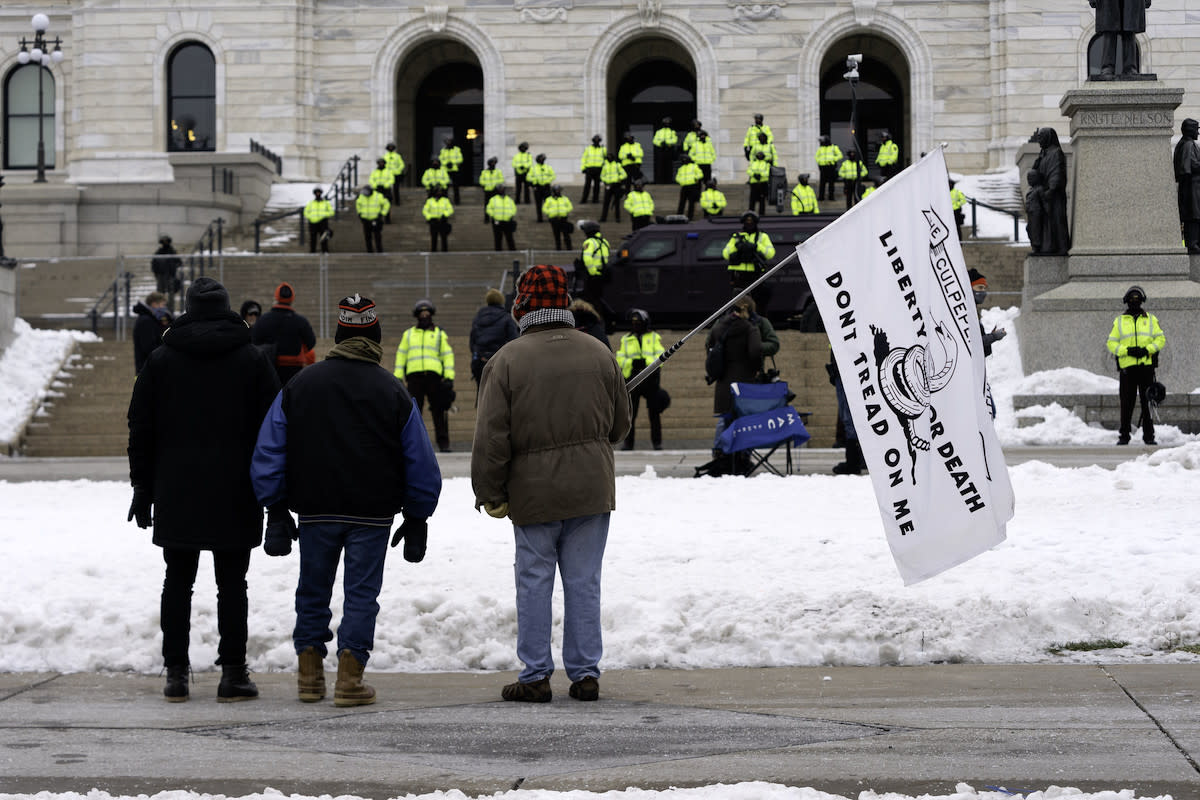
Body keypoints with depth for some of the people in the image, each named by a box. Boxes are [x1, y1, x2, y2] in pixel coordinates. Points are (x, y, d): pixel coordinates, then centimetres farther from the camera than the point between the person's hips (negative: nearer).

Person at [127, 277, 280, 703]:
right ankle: (233, 674, 0)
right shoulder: (253, 360, 2)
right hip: (235, 497, -1)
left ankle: (176, 672, 7)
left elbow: (140, 428, 6)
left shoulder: (160, 359, 5)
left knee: (177, 583, 7)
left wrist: (143, 488, 11)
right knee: (232, 584, 2)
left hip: (176, 493, 1)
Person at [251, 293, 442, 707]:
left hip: (314, 512, 2)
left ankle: (310, 675, 18)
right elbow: (422, 466, 1)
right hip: (372, 515, -2)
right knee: (361, 593, 3)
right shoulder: (394, 393, -2)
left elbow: (268, 455, 4)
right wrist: (417, 519, 10)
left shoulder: (299, 386, 3)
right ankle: (349, 680, -1)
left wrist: (276, 510, 9)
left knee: (313, 590, 15)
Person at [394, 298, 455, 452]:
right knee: (413, 411, -2)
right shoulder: (408, 334, 19)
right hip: (414, 377, 1)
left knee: (439, 411, -4)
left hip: (434, 376, -1)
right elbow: (401, 355, 17)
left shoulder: (440, 334, 15)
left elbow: (448, 356, 9)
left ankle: (443, 443, -1)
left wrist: (449, 377, -2)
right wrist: (397, 376, 7)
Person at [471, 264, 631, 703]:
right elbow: (620, 422, 14)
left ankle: (535, 676, 7)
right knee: (584, 582, 7)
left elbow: (491, 437, -9)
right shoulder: (598, 353, 3)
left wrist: (490, 495, -1)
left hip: (534, 492, -3)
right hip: (591, 486, 3)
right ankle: (585, 673, 9)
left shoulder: (507, 360, -8)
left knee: (534, 581, 5)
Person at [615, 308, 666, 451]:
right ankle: (628, 442, 4)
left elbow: (660, 357, -2)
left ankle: (656, 441, 8)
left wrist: (645, 362, -15)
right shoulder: (625, 339, 13)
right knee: (630, 412, -1)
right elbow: (620, 360, 6)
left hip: (651, 379, -1)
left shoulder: (654, 337, 9)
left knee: (654, 412, 1)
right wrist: (632, 362, -11)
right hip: (632, 379, 1)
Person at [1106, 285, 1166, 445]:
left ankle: (1149, 435, 4)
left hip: (1147, 366, 1)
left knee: (1148, 402, 0)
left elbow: (1160, 339, 8)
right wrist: (1127, 350, -10)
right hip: (1127, 367, -1)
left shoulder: (1151, 319, 14)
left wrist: (1147, 349, -10)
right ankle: (1124, 436, 3)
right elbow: (1111, 343, 7)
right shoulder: (1119, 321, 12)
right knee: (1126, 403, -3)